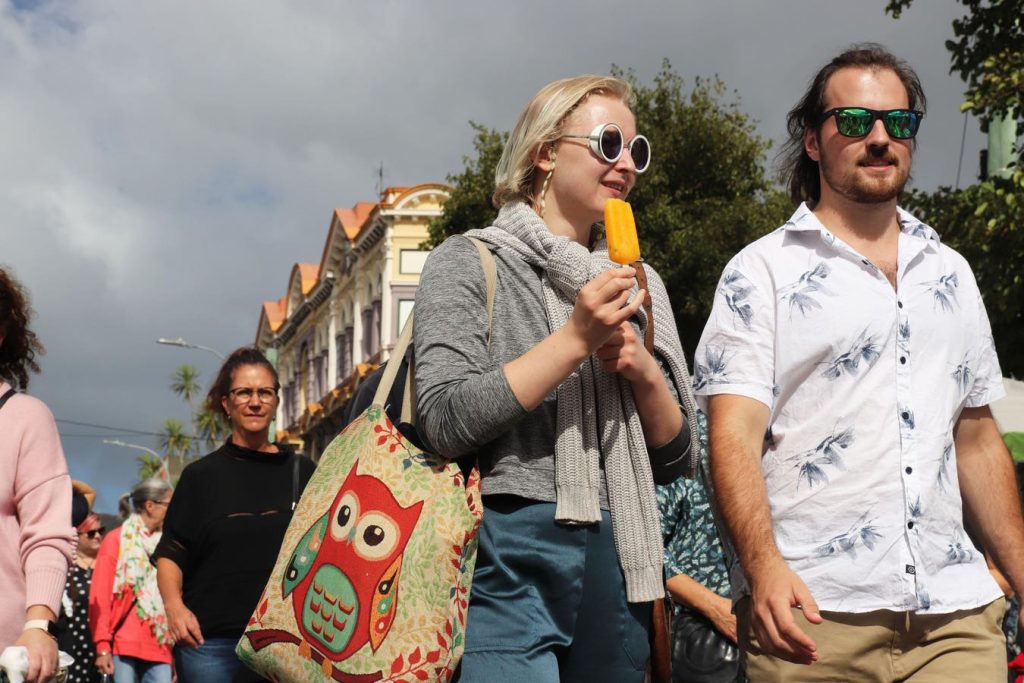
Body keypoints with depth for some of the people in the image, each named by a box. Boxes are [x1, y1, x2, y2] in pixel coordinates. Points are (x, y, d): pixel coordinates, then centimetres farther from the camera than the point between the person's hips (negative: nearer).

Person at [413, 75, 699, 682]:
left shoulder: (637, 285, 15)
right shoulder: (469, 263, 1)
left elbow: (674, 460, 15)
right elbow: (446, 423, -12)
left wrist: (643, 371, -5)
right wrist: (576, 340, -16)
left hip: (621, 560, 5)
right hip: (513, 559, -5)